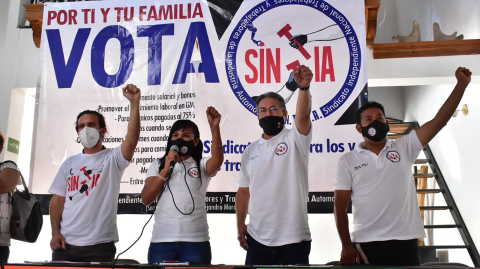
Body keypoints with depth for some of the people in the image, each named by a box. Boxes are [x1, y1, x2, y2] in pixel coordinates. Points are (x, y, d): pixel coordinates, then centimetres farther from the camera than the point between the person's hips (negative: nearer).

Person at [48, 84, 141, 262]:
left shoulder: (112, 159, 2)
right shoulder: (69, 163, 13)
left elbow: (131, 140, -18)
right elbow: (58, 201, 11)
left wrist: (134, 103, -25)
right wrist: (55, 232, -1)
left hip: (100, 245, -3)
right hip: (66, 244, 3)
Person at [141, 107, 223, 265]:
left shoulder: (202, 165, 8)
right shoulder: (158, 165, 14)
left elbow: (217, 161, -15)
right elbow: (146, 199, 3)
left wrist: (214, 128, -28)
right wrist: (166, 169, -6)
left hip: (196, 241, -1)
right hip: (161, 240, 1)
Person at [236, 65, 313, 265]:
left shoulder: (295, 139, -2)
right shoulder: (250, 151, 11)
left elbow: (303, 115, -24)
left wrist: (304, 87, -41)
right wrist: (240, 226, 11)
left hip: (293, 239, -4)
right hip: (257, 239, 4)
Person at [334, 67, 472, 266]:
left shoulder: (404, 148, 7)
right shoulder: (347, 161, 4)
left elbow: (439, 121, 1)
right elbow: (340, 206, 1)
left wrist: (461, 83, -4)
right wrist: (346, 245, -6)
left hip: (404, 242, 1)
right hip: (365, 244, -1)